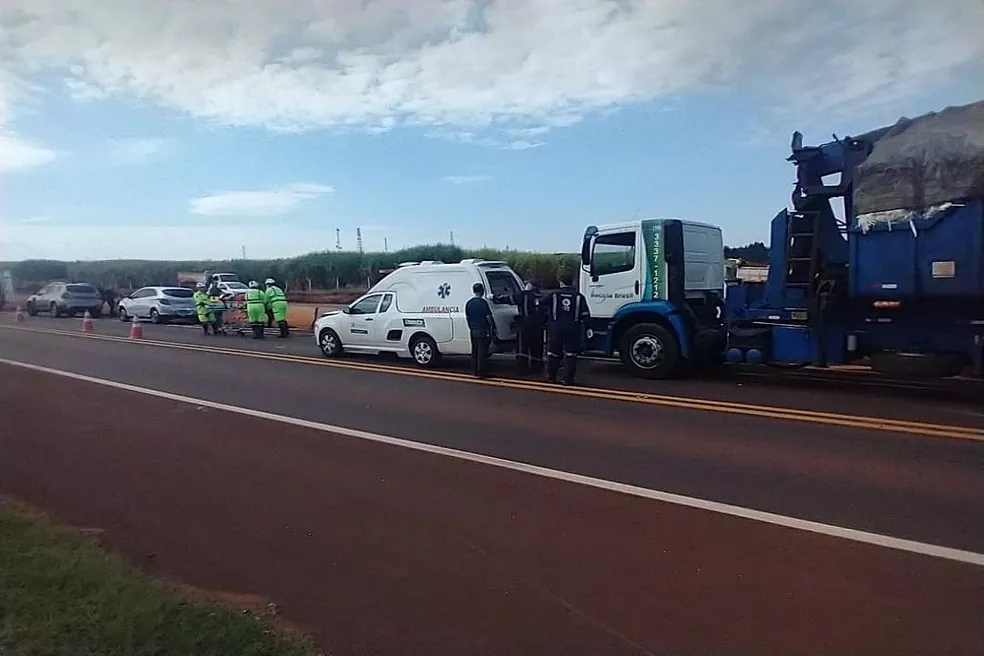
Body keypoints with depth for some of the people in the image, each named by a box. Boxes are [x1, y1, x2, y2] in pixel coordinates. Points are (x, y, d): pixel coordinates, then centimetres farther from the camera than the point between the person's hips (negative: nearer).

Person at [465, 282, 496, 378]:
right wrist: (493, 327, -2)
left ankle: (475, 371, 15)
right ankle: (481, 372, -2)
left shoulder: (468, 303, 7)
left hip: (473, 331, 6)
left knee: (474, 351, 12)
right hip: (483, 330, -6)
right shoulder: (483, 302, -13)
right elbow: (488, 317, -13)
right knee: (482, 352, -3)